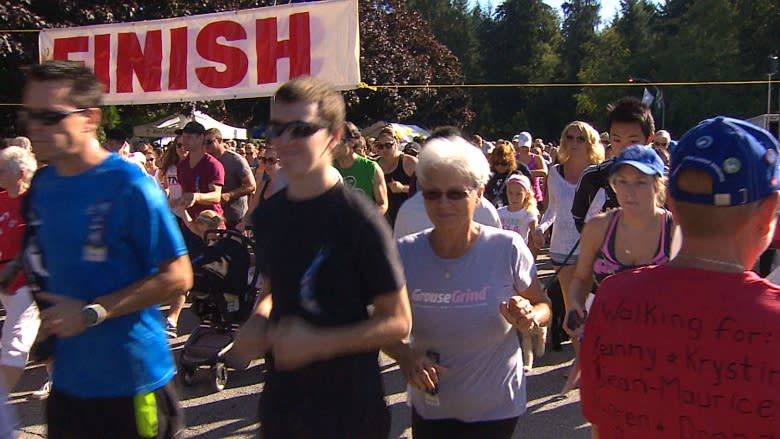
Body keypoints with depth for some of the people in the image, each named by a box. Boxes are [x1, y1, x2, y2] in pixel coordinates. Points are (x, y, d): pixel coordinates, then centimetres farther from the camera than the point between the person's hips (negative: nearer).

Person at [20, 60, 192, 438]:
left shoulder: (128, 185, -16)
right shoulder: (41, 185, 5)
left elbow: (177, 277, -15)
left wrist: (92, 312, -19)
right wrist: (50, 322, 5)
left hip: (132, 382, -6)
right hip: (67, 381, 6)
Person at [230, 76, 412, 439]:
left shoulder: (357, 219, -16)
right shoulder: (267, 216, 2)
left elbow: (398, 322, -13)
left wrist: (318, 342, -22)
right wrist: (256, 324, -3)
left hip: (348, 410, -5)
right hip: (281, 399, 6)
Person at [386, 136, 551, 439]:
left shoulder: (507, 248, -15)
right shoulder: (405, 254, -11)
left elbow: (543, 306, -2)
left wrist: (529, 319, -25)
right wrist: (404, 355, -22)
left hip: (495, 406, -1)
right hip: (429, 406, 2)